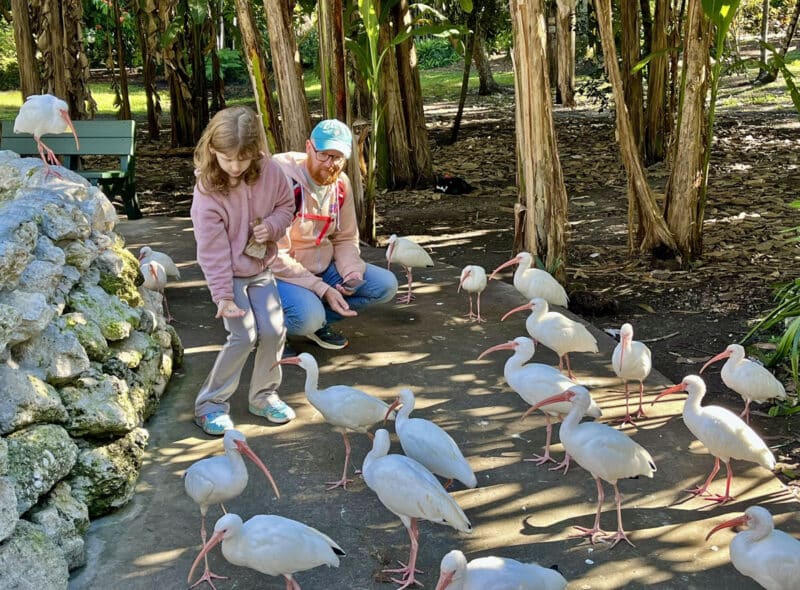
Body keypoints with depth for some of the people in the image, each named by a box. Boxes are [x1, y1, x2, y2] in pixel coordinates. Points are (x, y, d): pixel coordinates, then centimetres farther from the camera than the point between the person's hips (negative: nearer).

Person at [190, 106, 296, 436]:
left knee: (274, 331, -3)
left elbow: (286, 205, 6)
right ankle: (211, 402, 3)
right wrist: (223, 295, -24)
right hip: (228, 274, -4)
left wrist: (272, 226, -17)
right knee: (244, 336, -13)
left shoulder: (269, 172, -12)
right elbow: (213, 249, -22)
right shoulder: (207, 192, -23)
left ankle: (264, 396, 18)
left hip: (260, 267, 4)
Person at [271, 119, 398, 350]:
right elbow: (276, 257, -24)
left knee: (385, 284, -5)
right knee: (308, 315, -36)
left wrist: (352, 271, -13)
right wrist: (322, 289, -27)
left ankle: (318, 321, 2)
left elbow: (346, 239, 9)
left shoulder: (341, 184, -1)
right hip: (282, 273, -7)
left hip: (323, 267, 7)